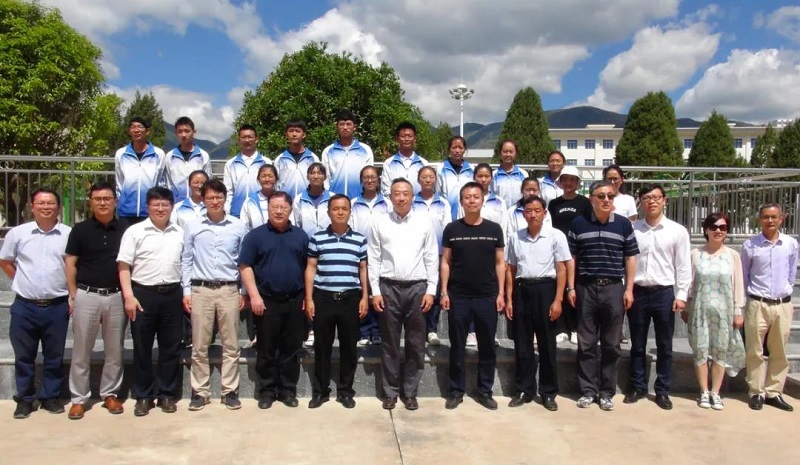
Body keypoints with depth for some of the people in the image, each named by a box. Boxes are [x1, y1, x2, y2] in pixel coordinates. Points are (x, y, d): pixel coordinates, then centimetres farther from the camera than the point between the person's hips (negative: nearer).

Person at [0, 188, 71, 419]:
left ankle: (51, 396, 24)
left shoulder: (69, 234, -2)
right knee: (24, 356, 11)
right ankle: (24, 399, 25)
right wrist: (21, 281, 6)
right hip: (24, 306, 1)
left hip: (57, 306, 0)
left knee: (54, 357, 10)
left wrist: (74, 295, 2)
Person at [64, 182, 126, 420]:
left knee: (114, 350, 9)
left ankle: (110, 394, 22)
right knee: (81, 351, 5)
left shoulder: (124, 231, 5)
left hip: (116, 297, 2)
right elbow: (70, 264, 1)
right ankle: (79, 398, 15)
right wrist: (73, 295, -5)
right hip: (86, 296, -1)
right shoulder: (80, 230, 1)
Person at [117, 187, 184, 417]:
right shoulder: (135, 231, 0)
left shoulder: (180, 233, 8)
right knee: (142, 348, 6)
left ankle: (167, 394, 20)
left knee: (171, 348, 8)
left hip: (172, 294, 2)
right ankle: (143, 396, 18)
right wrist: (129, 296, -11)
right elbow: (124, 266, -3)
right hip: (143, 294, -2)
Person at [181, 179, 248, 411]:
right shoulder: (192, 227, 3)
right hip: (201, 290, 0)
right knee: (199, 346, 6)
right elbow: (186, 261, 6)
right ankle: (199, 391, 16)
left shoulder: (239, 226, 2)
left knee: (231, 345, 5)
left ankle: (230, 390, 15)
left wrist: (244, 291, 4)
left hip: (229, 290, 0)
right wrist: (186, 291, 1)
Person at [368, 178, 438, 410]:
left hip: (417, 288, 1)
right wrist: (375, 291, -4)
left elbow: (431, 259, 4)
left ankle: (410, 392, 19)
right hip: (389, 288, 0)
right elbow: (373, 259, 2)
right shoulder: (380, 223, 3)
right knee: (390, 343, 7)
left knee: (415, 343, 6)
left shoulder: (424, 223, 4)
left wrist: (431, 290, -2)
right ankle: (390, 392, 19)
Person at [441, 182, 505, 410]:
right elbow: (446, 262, 3)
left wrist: (501, 293, 0)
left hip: (487, 296, 1)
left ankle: (485, 391, 21)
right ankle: (456, 391, 18)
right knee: (457, 346, 7)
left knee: (487, 346, 8)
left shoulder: (494, 229, 3)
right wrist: (444, 292, -3)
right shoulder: (452, 229, 2)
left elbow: (499, 263, 5)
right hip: (458, 296, -1)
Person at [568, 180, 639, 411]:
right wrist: (571, 287, 0)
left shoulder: (624, 224, 4)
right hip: (586, 288, 0)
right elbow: (572, 257, 5)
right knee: (586, 344, 5)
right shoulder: (578, 224, 3)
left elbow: (630, 258, 6)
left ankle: (607, 392, 17)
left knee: (611, 344, 6)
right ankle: (588, 390, 16)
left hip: (614, 288, 0)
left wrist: (629, 289, 1)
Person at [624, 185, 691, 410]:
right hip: (637, 292, 1)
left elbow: (684, 266, 1)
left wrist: (681, 295, -5)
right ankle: (638, 387, 23)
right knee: (637, 345, 10)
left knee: (664, 346, 8)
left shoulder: (678, 231, 1)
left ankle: (662, 391, 20)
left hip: (664, 292, 0)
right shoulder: (632, 229, 2)